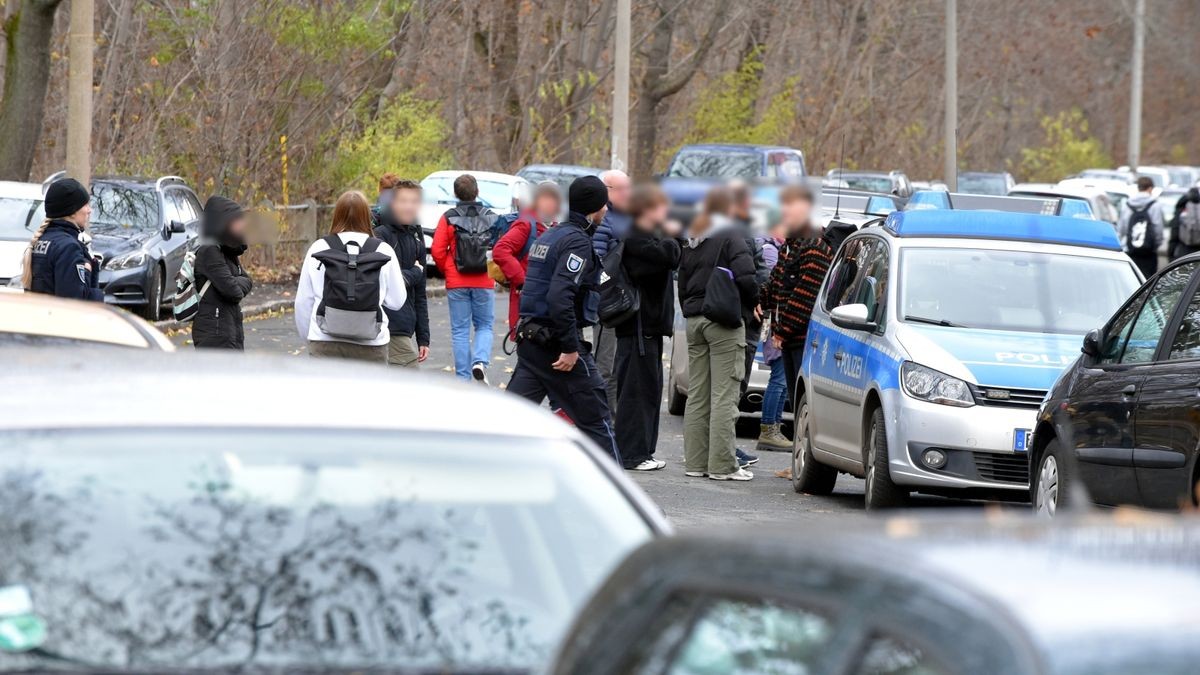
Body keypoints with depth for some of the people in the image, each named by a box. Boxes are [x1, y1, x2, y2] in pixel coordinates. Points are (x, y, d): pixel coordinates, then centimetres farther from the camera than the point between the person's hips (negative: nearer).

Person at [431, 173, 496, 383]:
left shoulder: (448, 218, -3)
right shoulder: (492, 218, 1)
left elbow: (437, 252, -6)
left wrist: (448, 271, 10)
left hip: (457, 283, -1)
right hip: (484, 283, 1)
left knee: (460, 331, 5)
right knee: (484, 326, 13)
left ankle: (463, 378, 3)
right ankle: (480, 361, -13)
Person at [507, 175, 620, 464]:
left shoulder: (551, 235, 16)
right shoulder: (578, 241, -14)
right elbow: (560, 296, -25)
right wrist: (570, 348, -22)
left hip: (530, 339, 9)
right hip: (556, 341, -9)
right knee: (595, 418, 3)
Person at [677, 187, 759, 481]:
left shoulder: (692, 240, 14)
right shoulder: (730, 235, -8)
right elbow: (745, 275, -17)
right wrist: (754, 302, 0)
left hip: (694, 321, 7)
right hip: (723, 322, -7)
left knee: (697, 395, 11)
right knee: (724, 396, -6)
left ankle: (695, 461, 12)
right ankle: (722, 465, -8)